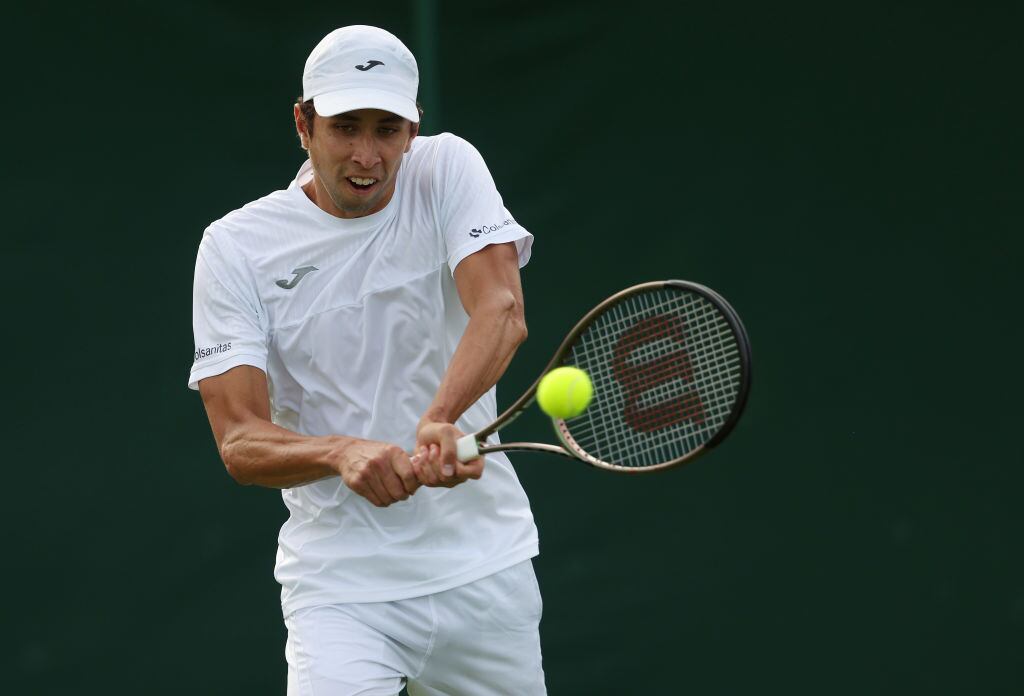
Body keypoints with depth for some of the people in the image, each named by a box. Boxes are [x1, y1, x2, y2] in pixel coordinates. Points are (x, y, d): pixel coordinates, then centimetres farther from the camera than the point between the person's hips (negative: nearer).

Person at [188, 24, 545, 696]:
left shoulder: (447, 170, -2)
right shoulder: (236, 248, -5)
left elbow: (502, 310, -18)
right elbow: (239, 442, -11)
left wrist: (439, 420, -37)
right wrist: (342, 453, -31)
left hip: (485, 563, 2)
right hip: (340, 583, -2)